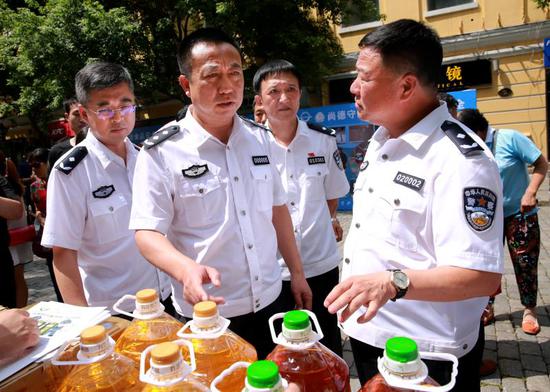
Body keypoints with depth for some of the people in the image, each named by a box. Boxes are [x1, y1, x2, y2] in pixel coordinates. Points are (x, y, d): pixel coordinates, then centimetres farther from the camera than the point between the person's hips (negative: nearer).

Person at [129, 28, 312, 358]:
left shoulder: (259, 138, 2)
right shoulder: (161, 152, -14)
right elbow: (147, 232, -16)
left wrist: (297, 272, 10)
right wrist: (187, 269, -35)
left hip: (270, 300, 5)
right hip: (207, 312, -4)